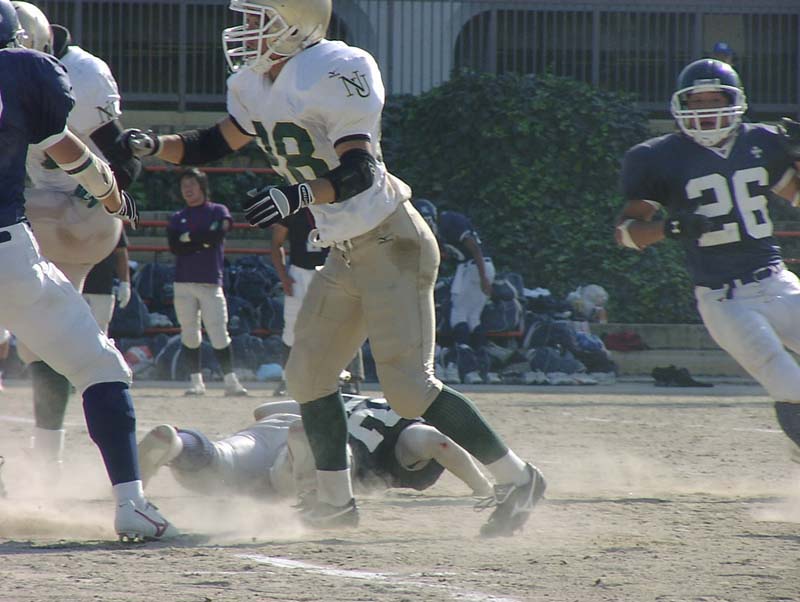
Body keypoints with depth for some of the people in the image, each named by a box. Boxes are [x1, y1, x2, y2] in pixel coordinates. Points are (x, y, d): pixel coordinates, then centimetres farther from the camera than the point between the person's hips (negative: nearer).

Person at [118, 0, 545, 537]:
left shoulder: (333, 75, -20)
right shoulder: (257, 87, 8)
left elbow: (360, 171, -27)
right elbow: (212, 146, 18)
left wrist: (298, 194, -41)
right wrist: (153, 146, 1)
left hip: (391, 243, -10)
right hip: (346, 252, 10)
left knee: (409, 385, -14)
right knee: (308, 376, 10)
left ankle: (516, 479, -5)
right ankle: (336, 501, 21)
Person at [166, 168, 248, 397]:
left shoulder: (218, 212, 8)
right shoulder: (177, 219, 14)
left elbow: (217, 235, -11)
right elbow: (175, 247, -2)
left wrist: (190, 238, -5)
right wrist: (204, 241, -7)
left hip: (211, 282, -3)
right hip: (184, 283, 3)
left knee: (219, 334, -10)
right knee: (190, 334, 2)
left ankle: (231, 381, -9)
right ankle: (196, 381, 8)